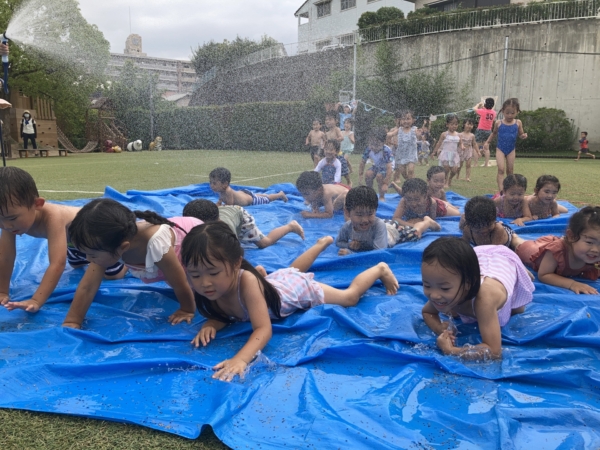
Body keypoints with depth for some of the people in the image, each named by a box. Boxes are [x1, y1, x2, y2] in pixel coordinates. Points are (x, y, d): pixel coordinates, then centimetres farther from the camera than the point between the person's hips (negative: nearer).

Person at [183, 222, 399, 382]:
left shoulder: (246, 282, -47)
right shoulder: (210, 288, -30)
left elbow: (264, 329, -49)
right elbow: (221, 314, -11)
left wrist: (241, 358, -66)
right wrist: (210, 324, -34)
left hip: (299, 288, -6)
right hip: (277, 280, 7)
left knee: (349, 297, 14)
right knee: (293, 269, 40)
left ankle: (380, 269, 39)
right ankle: (322, 243, 64)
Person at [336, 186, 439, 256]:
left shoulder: (378, 225, -50)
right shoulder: (347, 227, -37)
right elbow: (338, 242, -17)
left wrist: (351, 253, -59)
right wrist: (349, 245, -39)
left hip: (392, 229, -3)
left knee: (415, 233, 21)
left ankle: (428, 222, 49)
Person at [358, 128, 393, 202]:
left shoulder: (386, 151, -38)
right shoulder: (368, 150, -24)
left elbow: (389, 168, -38)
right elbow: (362, 163, -7)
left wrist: (386, 184, -40)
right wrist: (360, 176, -10)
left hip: (386, 166, -5)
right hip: (377, 166, 5)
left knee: (379, 176, -30)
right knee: (368, 174, -20)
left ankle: (382, 197, -7)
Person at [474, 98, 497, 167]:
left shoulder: (483, 111, -15)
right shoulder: (494, 113, 0)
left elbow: (474, 108, -1)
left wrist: (479, 104, 18)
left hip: (481, 130, -5)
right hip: (489, 131, 5)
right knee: (486, 148, 13)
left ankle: (475, 164, -3)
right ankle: (487, 163, 12)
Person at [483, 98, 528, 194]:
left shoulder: (518, 123, -4)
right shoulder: (498, 123, -6)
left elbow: (520, 134, 6)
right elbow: (494, 133, 11)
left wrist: (524, 136, -16)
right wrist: (487, 142, 5)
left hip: (511, 150, 2)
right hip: (500, 149, -2)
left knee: (510, 170, 11)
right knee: (501, 169, -15)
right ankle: (500, 191, -19)